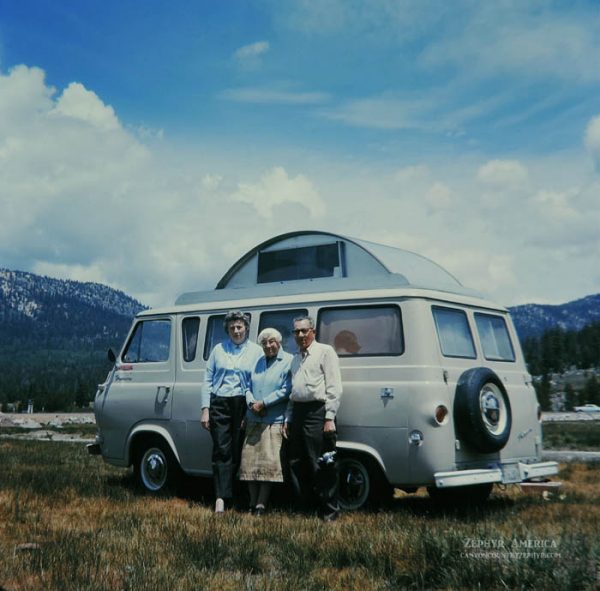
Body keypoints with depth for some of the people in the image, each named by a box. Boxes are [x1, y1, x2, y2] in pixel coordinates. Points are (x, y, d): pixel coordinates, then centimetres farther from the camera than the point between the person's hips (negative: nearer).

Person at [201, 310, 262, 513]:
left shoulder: (256, 351, 6)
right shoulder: (218, 349, 10)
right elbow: (208, 380, 10)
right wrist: (205, 409, 3)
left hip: (243, 405, 0)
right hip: (219, 404, 0)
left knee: (237, 451, 2)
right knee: (221, 450, -7)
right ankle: (221, 498, -12)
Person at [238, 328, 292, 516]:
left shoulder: (288, 362, -3)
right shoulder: (258, 362, 17)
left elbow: (286, 390, -12)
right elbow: (249, 387, 16)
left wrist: (263, 403, -14)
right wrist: (252, 403, -5)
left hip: (275, 421, -6)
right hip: (254, 420, 6)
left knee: (268, 462, -7)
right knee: (250, 461, 5)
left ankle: (261, 505, -3)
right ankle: (252, 503, 14)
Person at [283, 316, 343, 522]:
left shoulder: (325, 351, -1)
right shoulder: (295, 358, 21)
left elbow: (334, 387, -8)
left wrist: (329, 417, -15)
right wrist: (287, 419, 17)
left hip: (317, 412, -8)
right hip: (298, 412, 8)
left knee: (322, 465, -5)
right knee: (296, 463, 10)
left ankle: (329, 511, 3)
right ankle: (305, 505, 21)